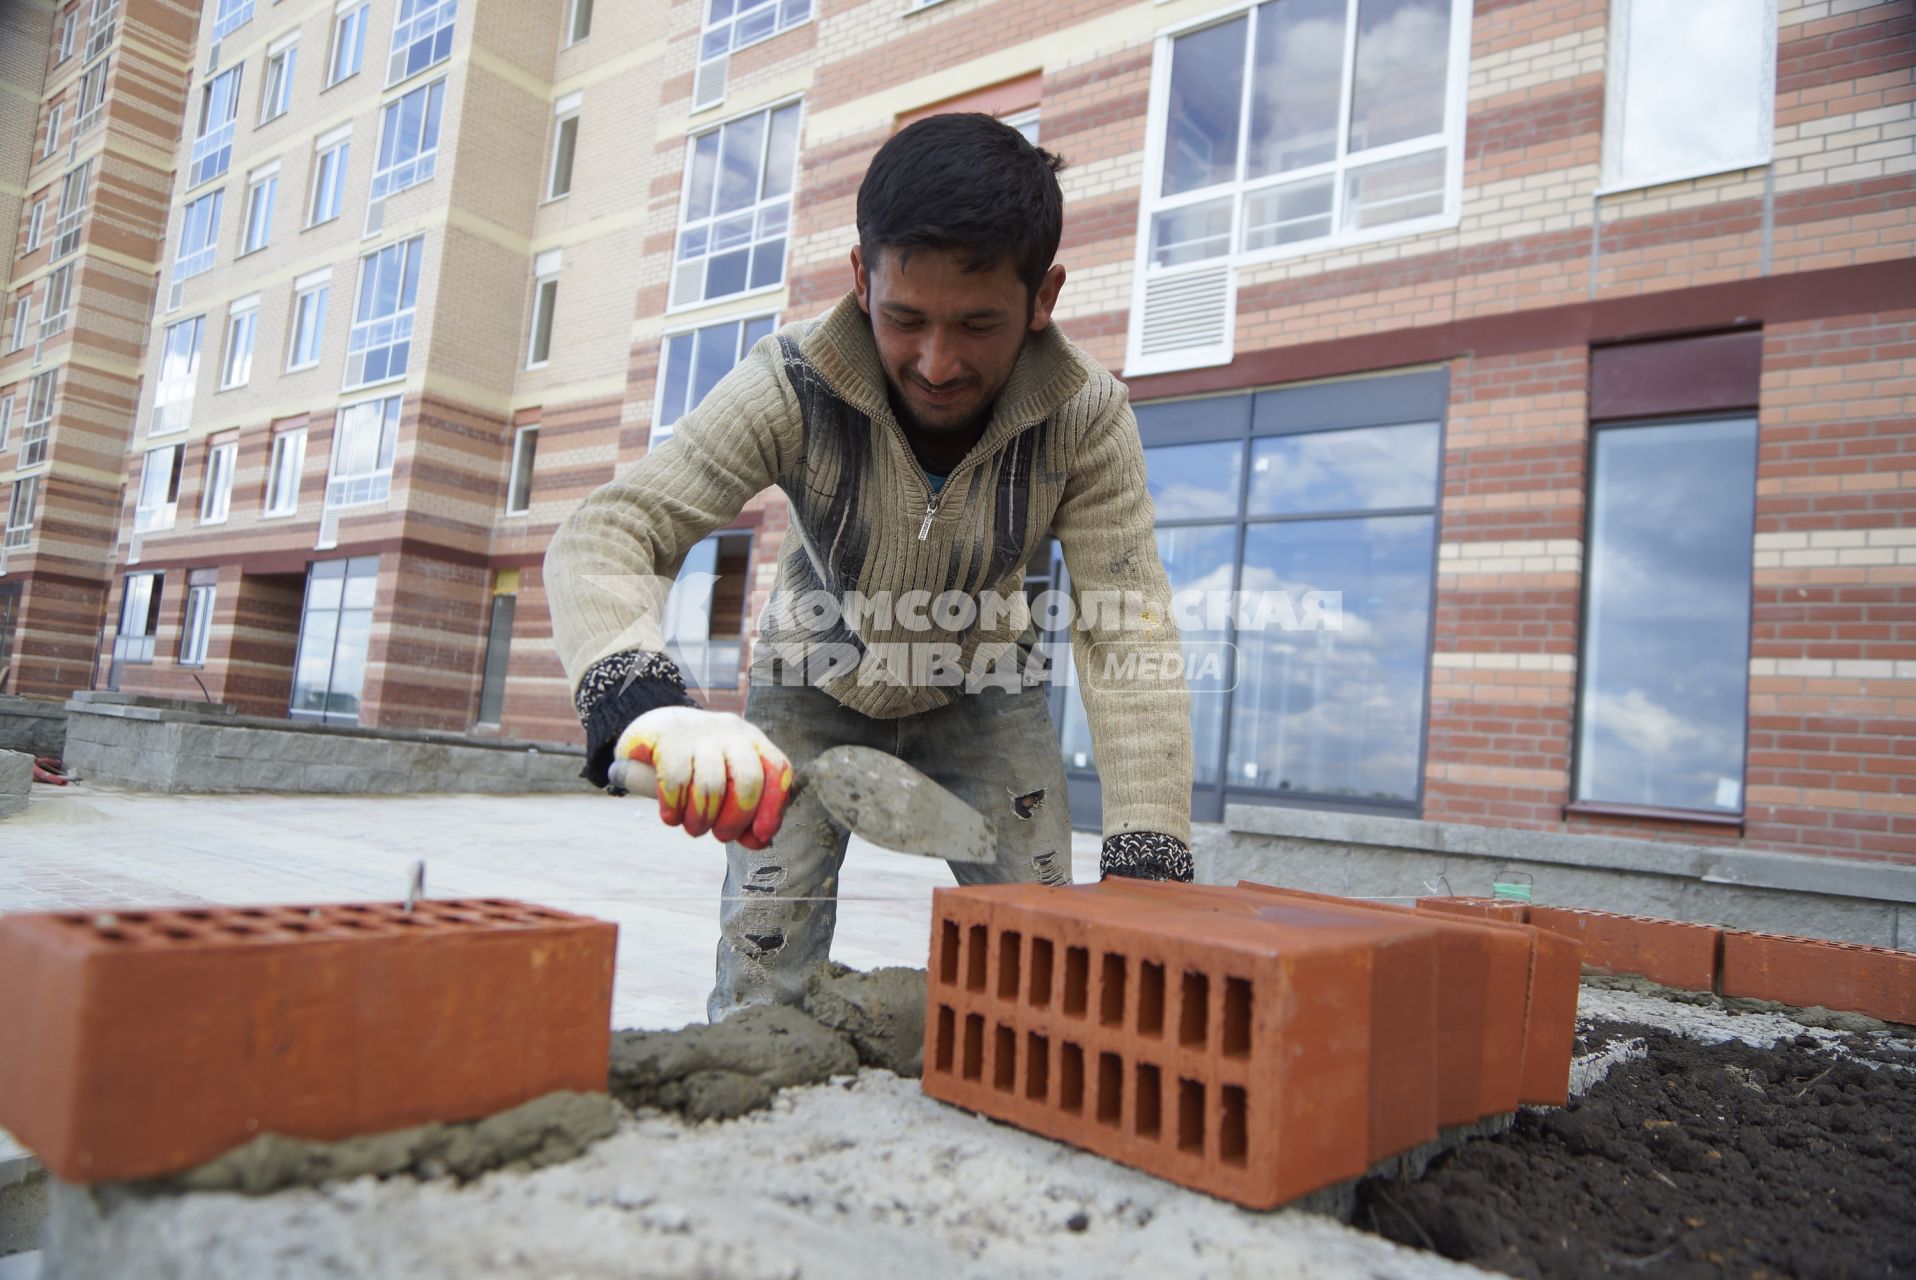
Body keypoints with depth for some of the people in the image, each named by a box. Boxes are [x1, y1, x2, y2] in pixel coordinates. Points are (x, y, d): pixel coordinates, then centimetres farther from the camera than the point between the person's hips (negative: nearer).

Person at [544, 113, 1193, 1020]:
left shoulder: (1087, 417, -28)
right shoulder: (791, 386, -31)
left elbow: (1129, 638, -30)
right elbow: (603, 535, -36)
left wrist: (1147, 866, -39)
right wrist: (643, 703, -57)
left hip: (982, 690, 1)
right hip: (815, 685, 0)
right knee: (763, 977, -6)